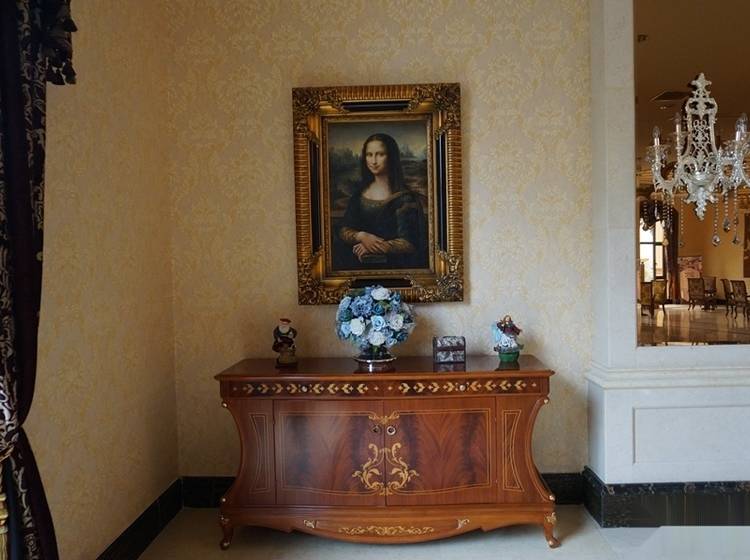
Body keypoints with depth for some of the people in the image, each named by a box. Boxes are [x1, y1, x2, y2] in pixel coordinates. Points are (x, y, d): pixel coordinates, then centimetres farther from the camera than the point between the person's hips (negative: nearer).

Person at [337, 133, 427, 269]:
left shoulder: (404, 197, -7)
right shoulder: (360, 191, 8)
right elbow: (343, 231, 7)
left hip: (392, 266, -3)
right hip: (358, 264, 3)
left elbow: (409, 244, -11)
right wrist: (361, 236, -12)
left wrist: (377, 247, -16)